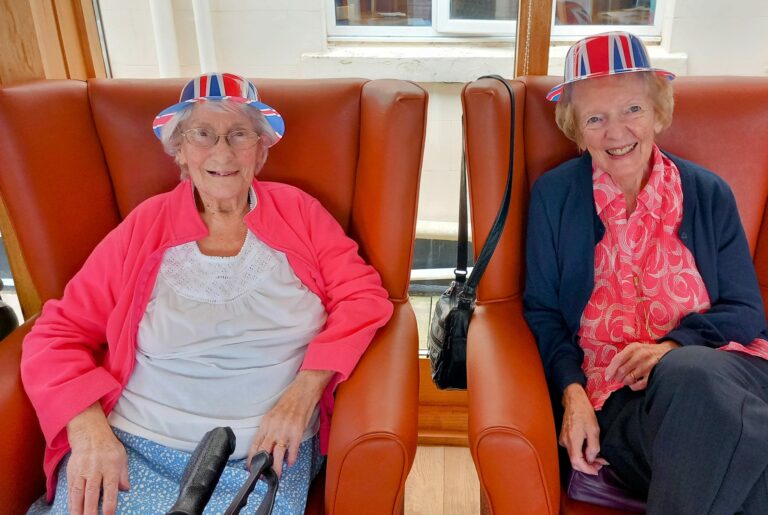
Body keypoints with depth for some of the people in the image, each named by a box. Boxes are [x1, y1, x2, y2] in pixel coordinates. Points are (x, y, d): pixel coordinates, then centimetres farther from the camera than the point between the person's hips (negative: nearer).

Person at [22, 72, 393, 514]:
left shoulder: (299, 213, 4)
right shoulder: (144, 228, 3)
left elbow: (363, 298, -2)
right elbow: (58, 335, 4)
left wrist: (304, 390, -16)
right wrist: (89, 429, -12)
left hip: (267, 455, 0)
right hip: (132, 448, 1)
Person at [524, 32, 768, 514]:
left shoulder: (709, 193, 10)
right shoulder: (553, 194, 7)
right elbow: (542, 311, 6)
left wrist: (675, 346, -13)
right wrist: (572, 392, -10)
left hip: (722, 368, 2)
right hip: (616, 391, -1)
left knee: (687, 375, -36)